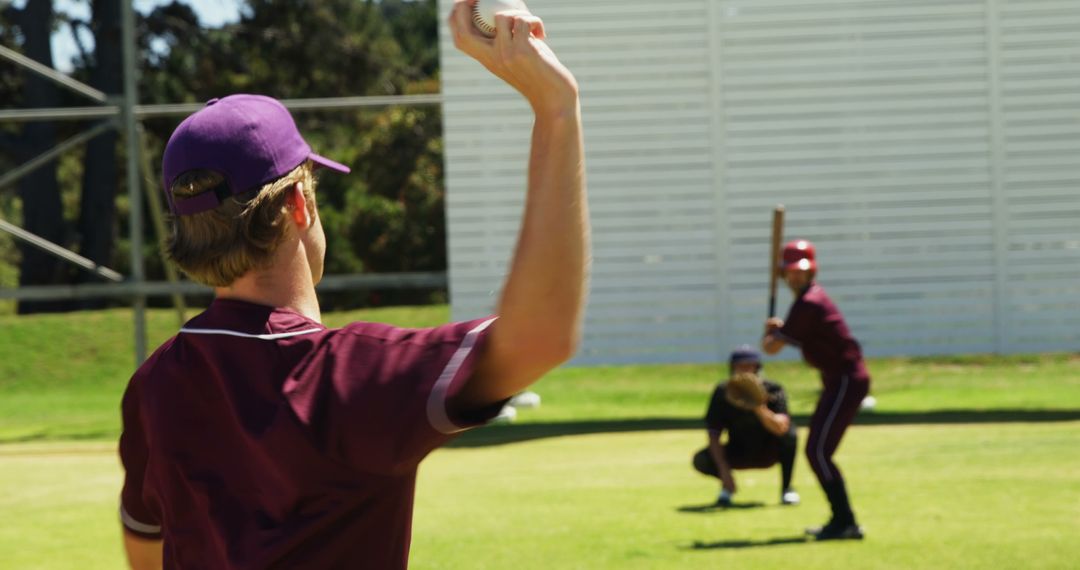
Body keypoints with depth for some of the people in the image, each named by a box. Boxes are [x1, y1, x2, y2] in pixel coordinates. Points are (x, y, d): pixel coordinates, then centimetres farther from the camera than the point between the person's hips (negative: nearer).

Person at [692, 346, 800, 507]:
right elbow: (713, 435, -15)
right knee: (700, 460, -25)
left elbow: (781, 428, -37)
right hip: (738, 456, 2)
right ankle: (727, 487, 9)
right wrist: (723, 470, -28)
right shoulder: (723, 393, -15)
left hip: (768, 452, -2)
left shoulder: (773, 391, -20)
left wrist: (759, 407, -54)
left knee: (789, 435, -34)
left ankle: (786, 488, -12)